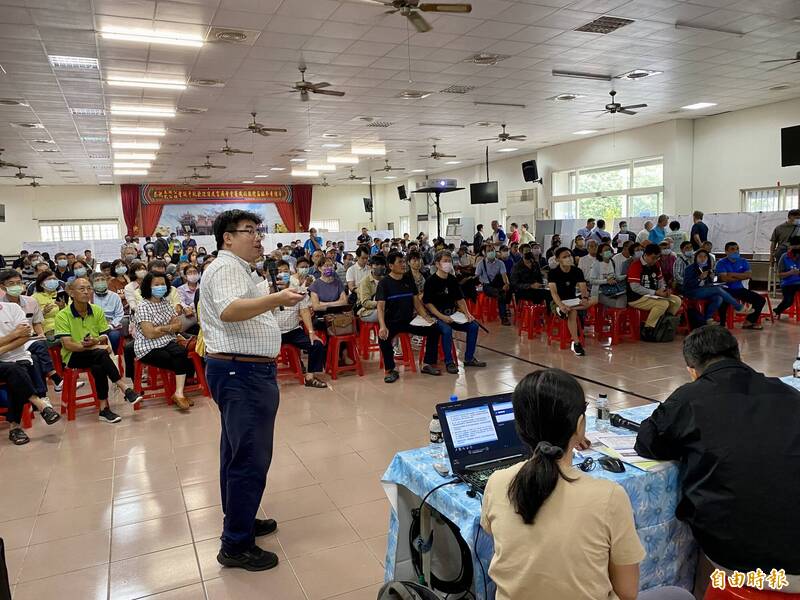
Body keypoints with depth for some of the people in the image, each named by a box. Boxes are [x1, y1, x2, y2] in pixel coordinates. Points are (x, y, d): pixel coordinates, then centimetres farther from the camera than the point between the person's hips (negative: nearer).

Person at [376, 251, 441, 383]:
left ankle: (428, 364, 5)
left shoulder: (409, 279, 8)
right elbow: (380, 307, -15)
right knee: (383, 338, -33)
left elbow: (416, 300, 12)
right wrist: (382, 326, -31)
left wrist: (425, 316, -5)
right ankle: (390, 370, -13)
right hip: (392, 322, -5)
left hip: (409, 320, 5)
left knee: (434, 329, -10)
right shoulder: (384, 283, -6)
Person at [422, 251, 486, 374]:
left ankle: (469, 358, 7)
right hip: (437, 316, -6)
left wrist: (467, 313, 0)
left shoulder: (453, 279, 11)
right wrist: (442, 317, -22)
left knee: (474, 326, -8)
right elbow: (427, 303, -13)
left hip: (453, 314, 7)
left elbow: (460, 298, 16)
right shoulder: (431, 281, -8)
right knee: (447, 330, -34)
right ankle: (449, 362, -17)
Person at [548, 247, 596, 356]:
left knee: (594, 300, -19)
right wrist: (561, 305, -41)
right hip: (558, 302, -5)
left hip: (573, 300, 5)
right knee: (572, 312, -37)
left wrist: (584, 298, -34)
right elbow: (553, 292, -22)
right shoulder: (553, 273, -11)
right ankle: (576, 343, -38)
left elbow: (583, 288, -9)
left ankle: (565, 310, -27)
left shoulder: (577, 271, 0)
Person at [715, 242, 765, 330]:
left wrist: (733, 274, -14)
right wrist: (741, 277, -8)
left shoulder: (743, 262, 11)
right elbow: (724, 278, -19)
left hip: (740, 289, 6)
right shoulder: (721, 263, -5)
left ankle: (749, 322, -1)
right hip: (726, 290, -6)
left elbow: (749, 275, -6)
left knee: (761, 299, -4)